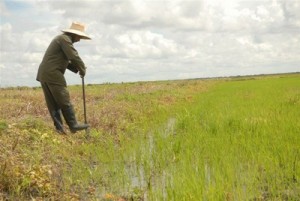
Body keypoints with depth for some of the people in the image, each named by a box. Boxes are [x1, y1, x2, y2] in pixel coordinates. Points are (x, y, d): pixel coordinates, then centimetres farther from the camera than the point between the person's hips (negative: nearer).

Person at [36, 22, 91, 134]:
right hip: (53, 75, -10)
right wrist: (82, 69, 0)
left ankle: (59, 128, 8)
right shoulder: (65, 39, -7)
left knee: (53, 103, 7)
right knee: (64, 101, -5)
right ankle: (73, 125, -1)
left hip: (43, 74, 10)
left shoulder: (61, 39, 25)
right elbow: (74, 56, -15)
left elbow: (65, 60, 27)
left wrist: (77, 69, 14)